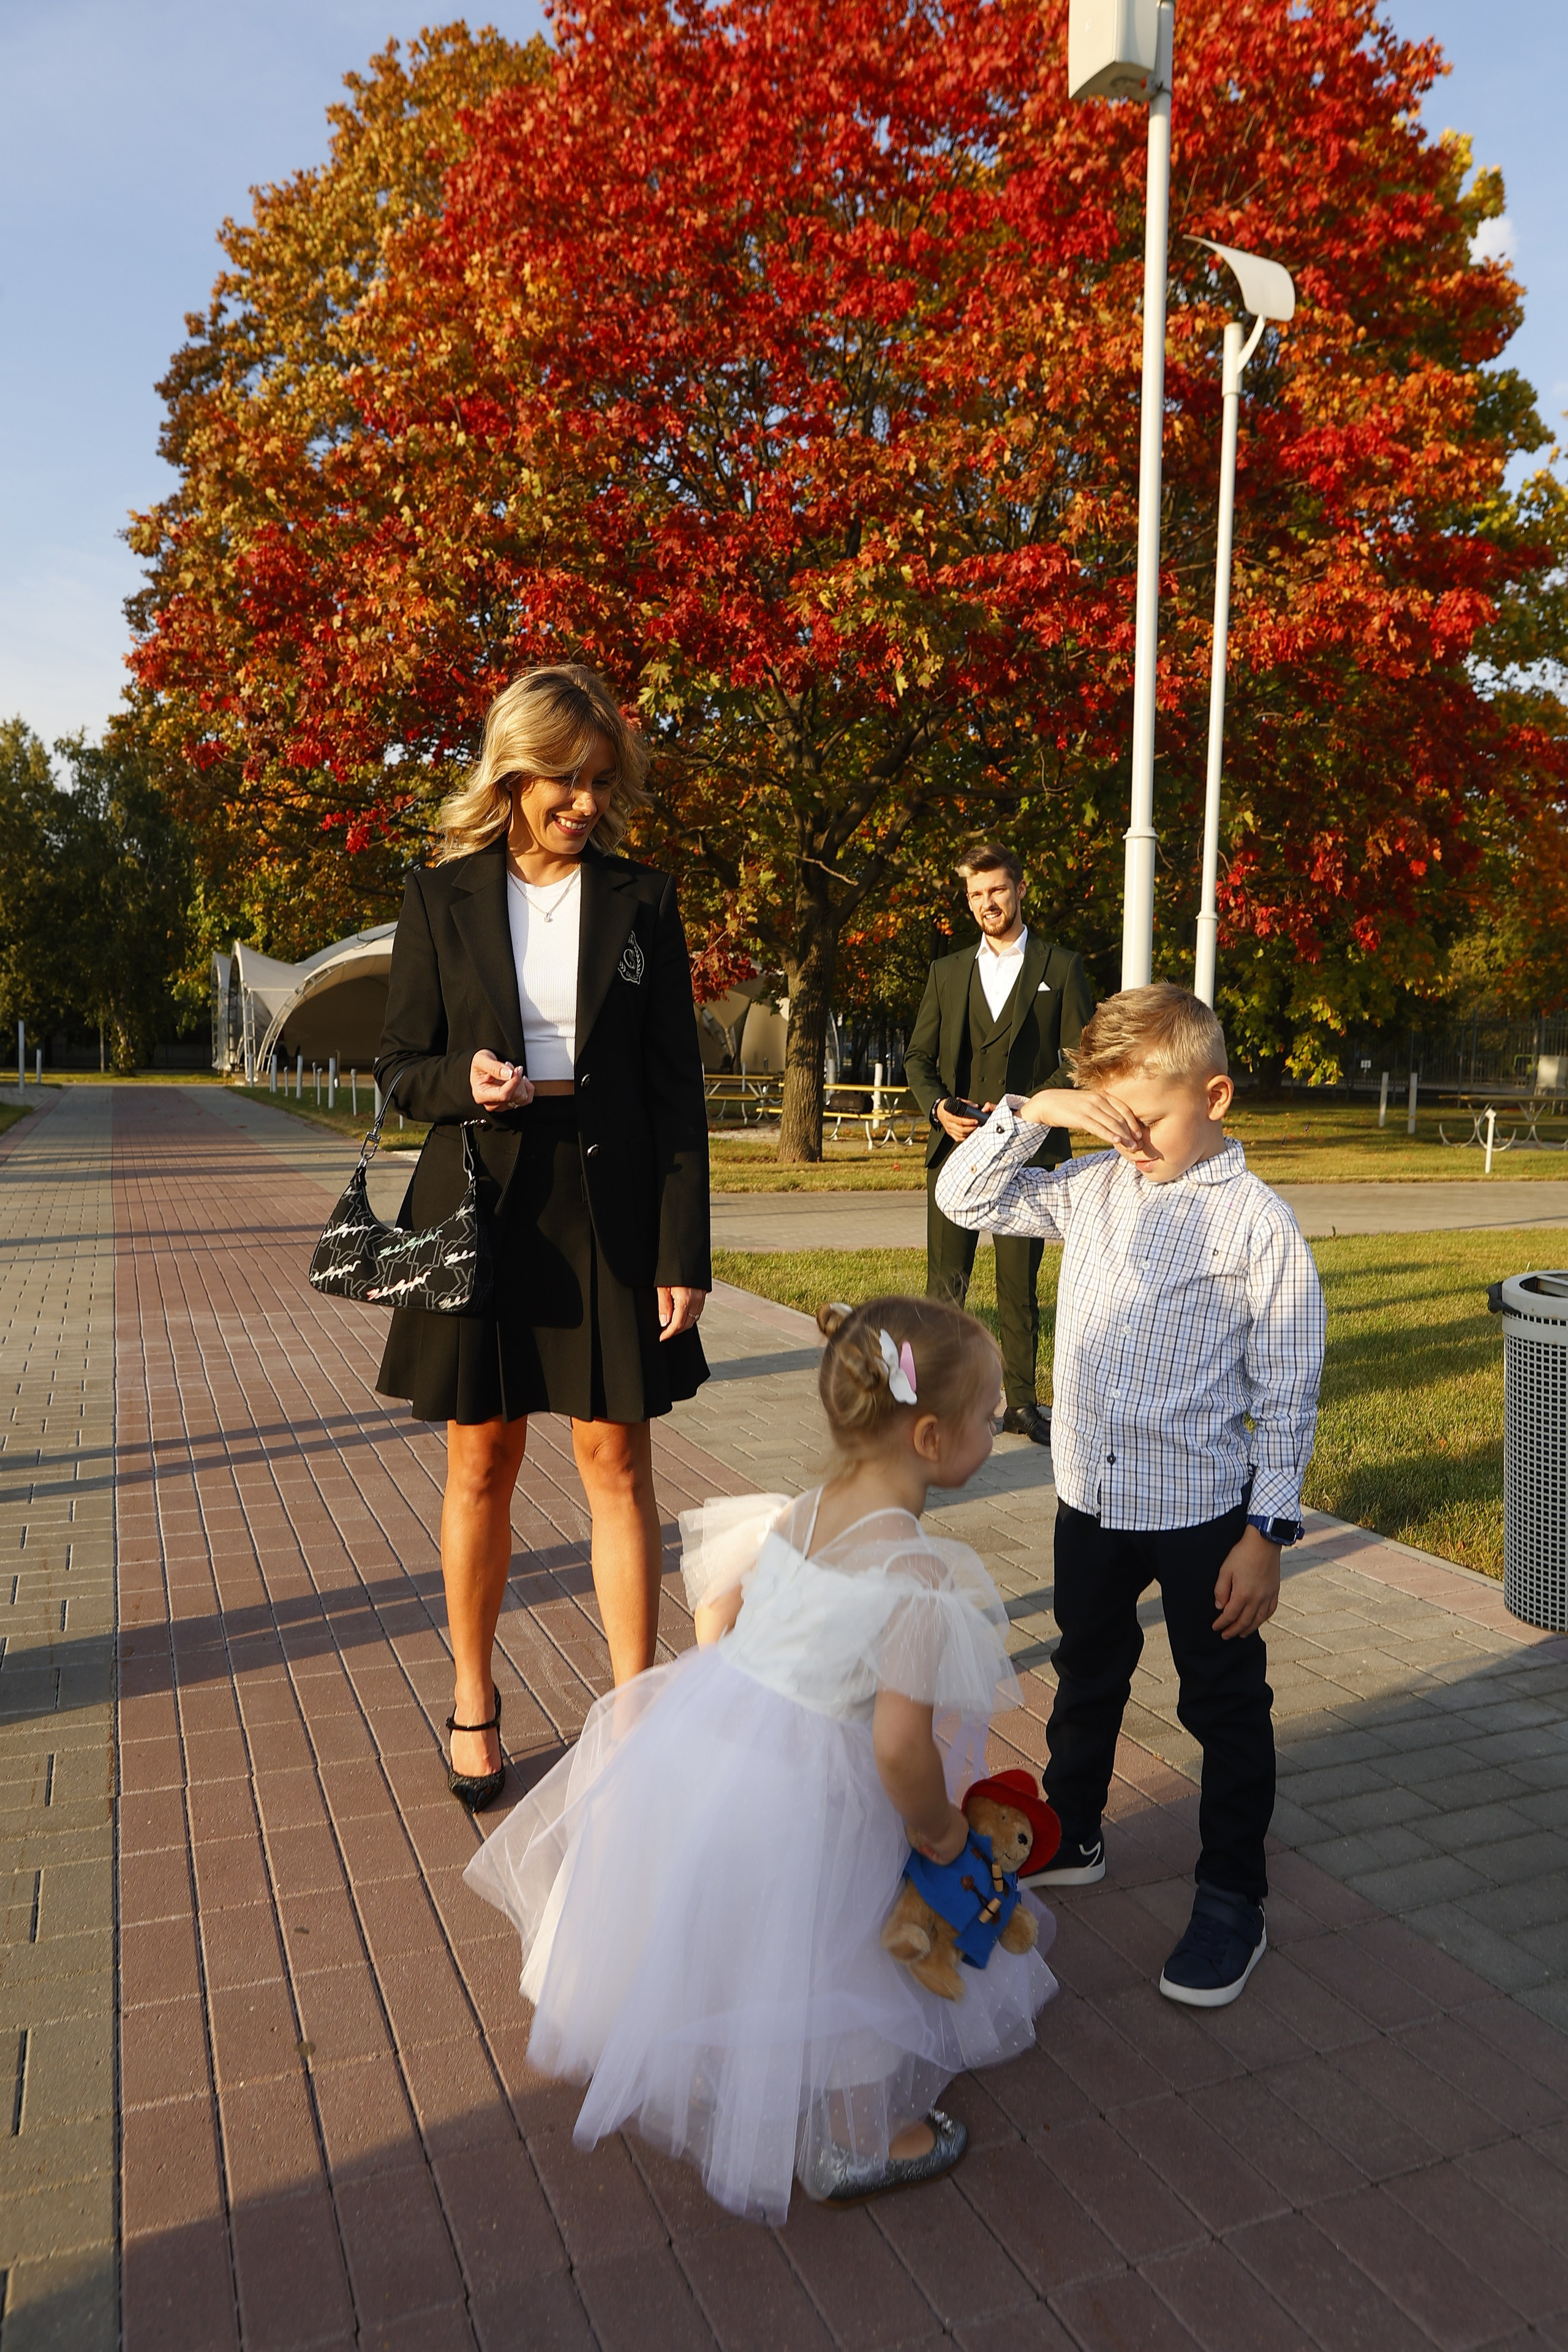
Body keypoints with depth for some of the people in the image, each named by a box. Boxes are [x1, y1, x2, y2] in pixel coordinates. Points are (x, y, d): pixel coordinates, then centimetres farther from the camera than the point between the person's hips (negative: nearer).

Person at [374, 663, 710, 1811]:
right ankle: (474, 1698, 30)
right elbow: (401, 1066, 6)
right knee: (482, 1468, 11)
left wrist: (683, 1252, -5)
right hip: (482, 1205, 1)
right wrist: (464, 1082, -18)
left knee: (619, 1466, 3)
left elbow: (676, 1086, 1)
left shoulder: (642, 898, 3)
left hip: (610, 1210, 0)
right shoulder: (443, 898, 3)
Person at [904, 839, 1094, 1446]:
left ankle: (1022, 1402, 15)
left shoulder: (1061, 967, 6)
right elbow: (918, 1057, 14)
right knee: (945, 1281, -1)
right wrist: (938, 1107, -5)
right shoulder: (947, 972, 15)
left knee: (1020, 1283, 5)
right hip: (956, 1149, 2)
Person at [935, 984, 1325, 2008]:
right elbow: (967, 1196, 4)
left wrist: (1266, 1535, -13)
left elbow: (1287, 1399, -12)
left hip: (1204, 1511, -5)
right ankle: (1070, 1836, 46)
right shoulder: (1092, 1187, 0)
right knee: (1087, 1677, 24)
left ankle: (1233, 1902, 30)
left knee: (1226, 1708, 12)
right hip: (1093, 1497, 5)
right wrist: (1032, 1112, -9)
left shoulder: (1259, 1224, -15)